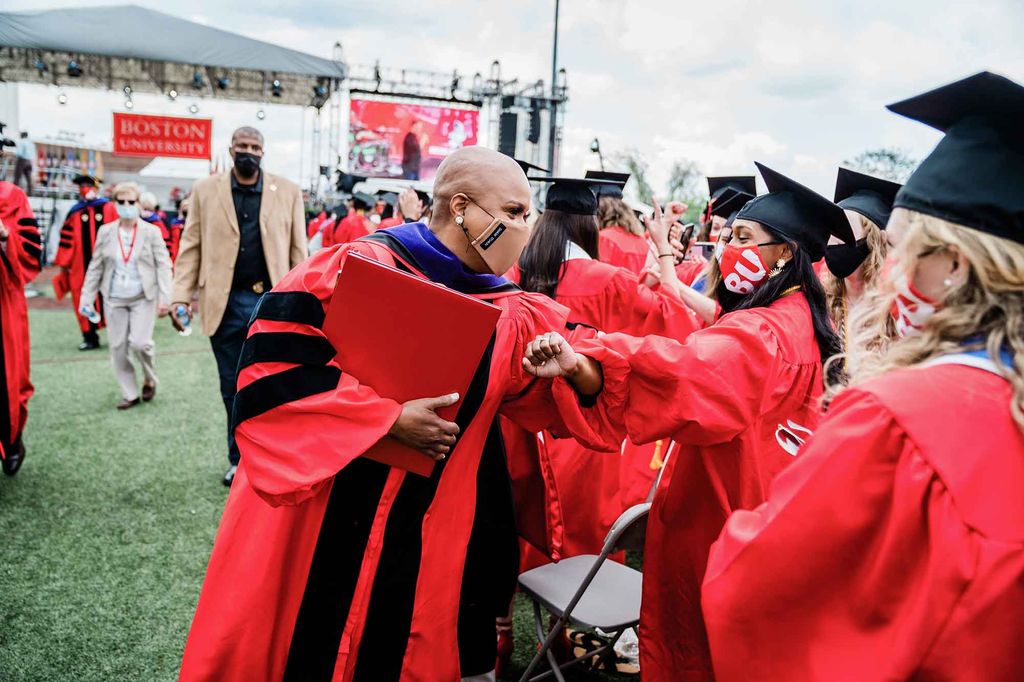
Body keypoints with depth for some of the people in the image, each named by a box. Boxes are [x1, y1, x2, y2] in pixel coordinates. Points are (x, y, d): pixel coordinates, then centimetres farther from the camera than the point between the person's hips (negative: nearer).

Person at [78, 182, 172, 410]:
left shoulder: (151, 231, -2)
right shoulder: (105, 232, 6)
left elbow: (163, 265, -4)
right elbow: (95, 267, 9)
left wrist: (164, 297, -11)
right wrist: (87, 298, 6)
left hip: (143, 297, -3)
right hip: (114, 298, 3)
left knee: (139, 342, -14)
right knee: (118, 347, 4)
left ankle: (149, 380, 15)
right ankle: (130, 394, 17)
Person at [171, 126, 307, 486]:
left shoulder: (288, 191, 3)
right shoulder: (205, 190, 6)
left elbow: (298, 251, 2)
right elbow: (191, 247, 4)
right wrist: (181, 295, -6)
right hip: (225, 304, 2)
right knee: (233, 390, 13)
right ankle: (239, 460, 28)